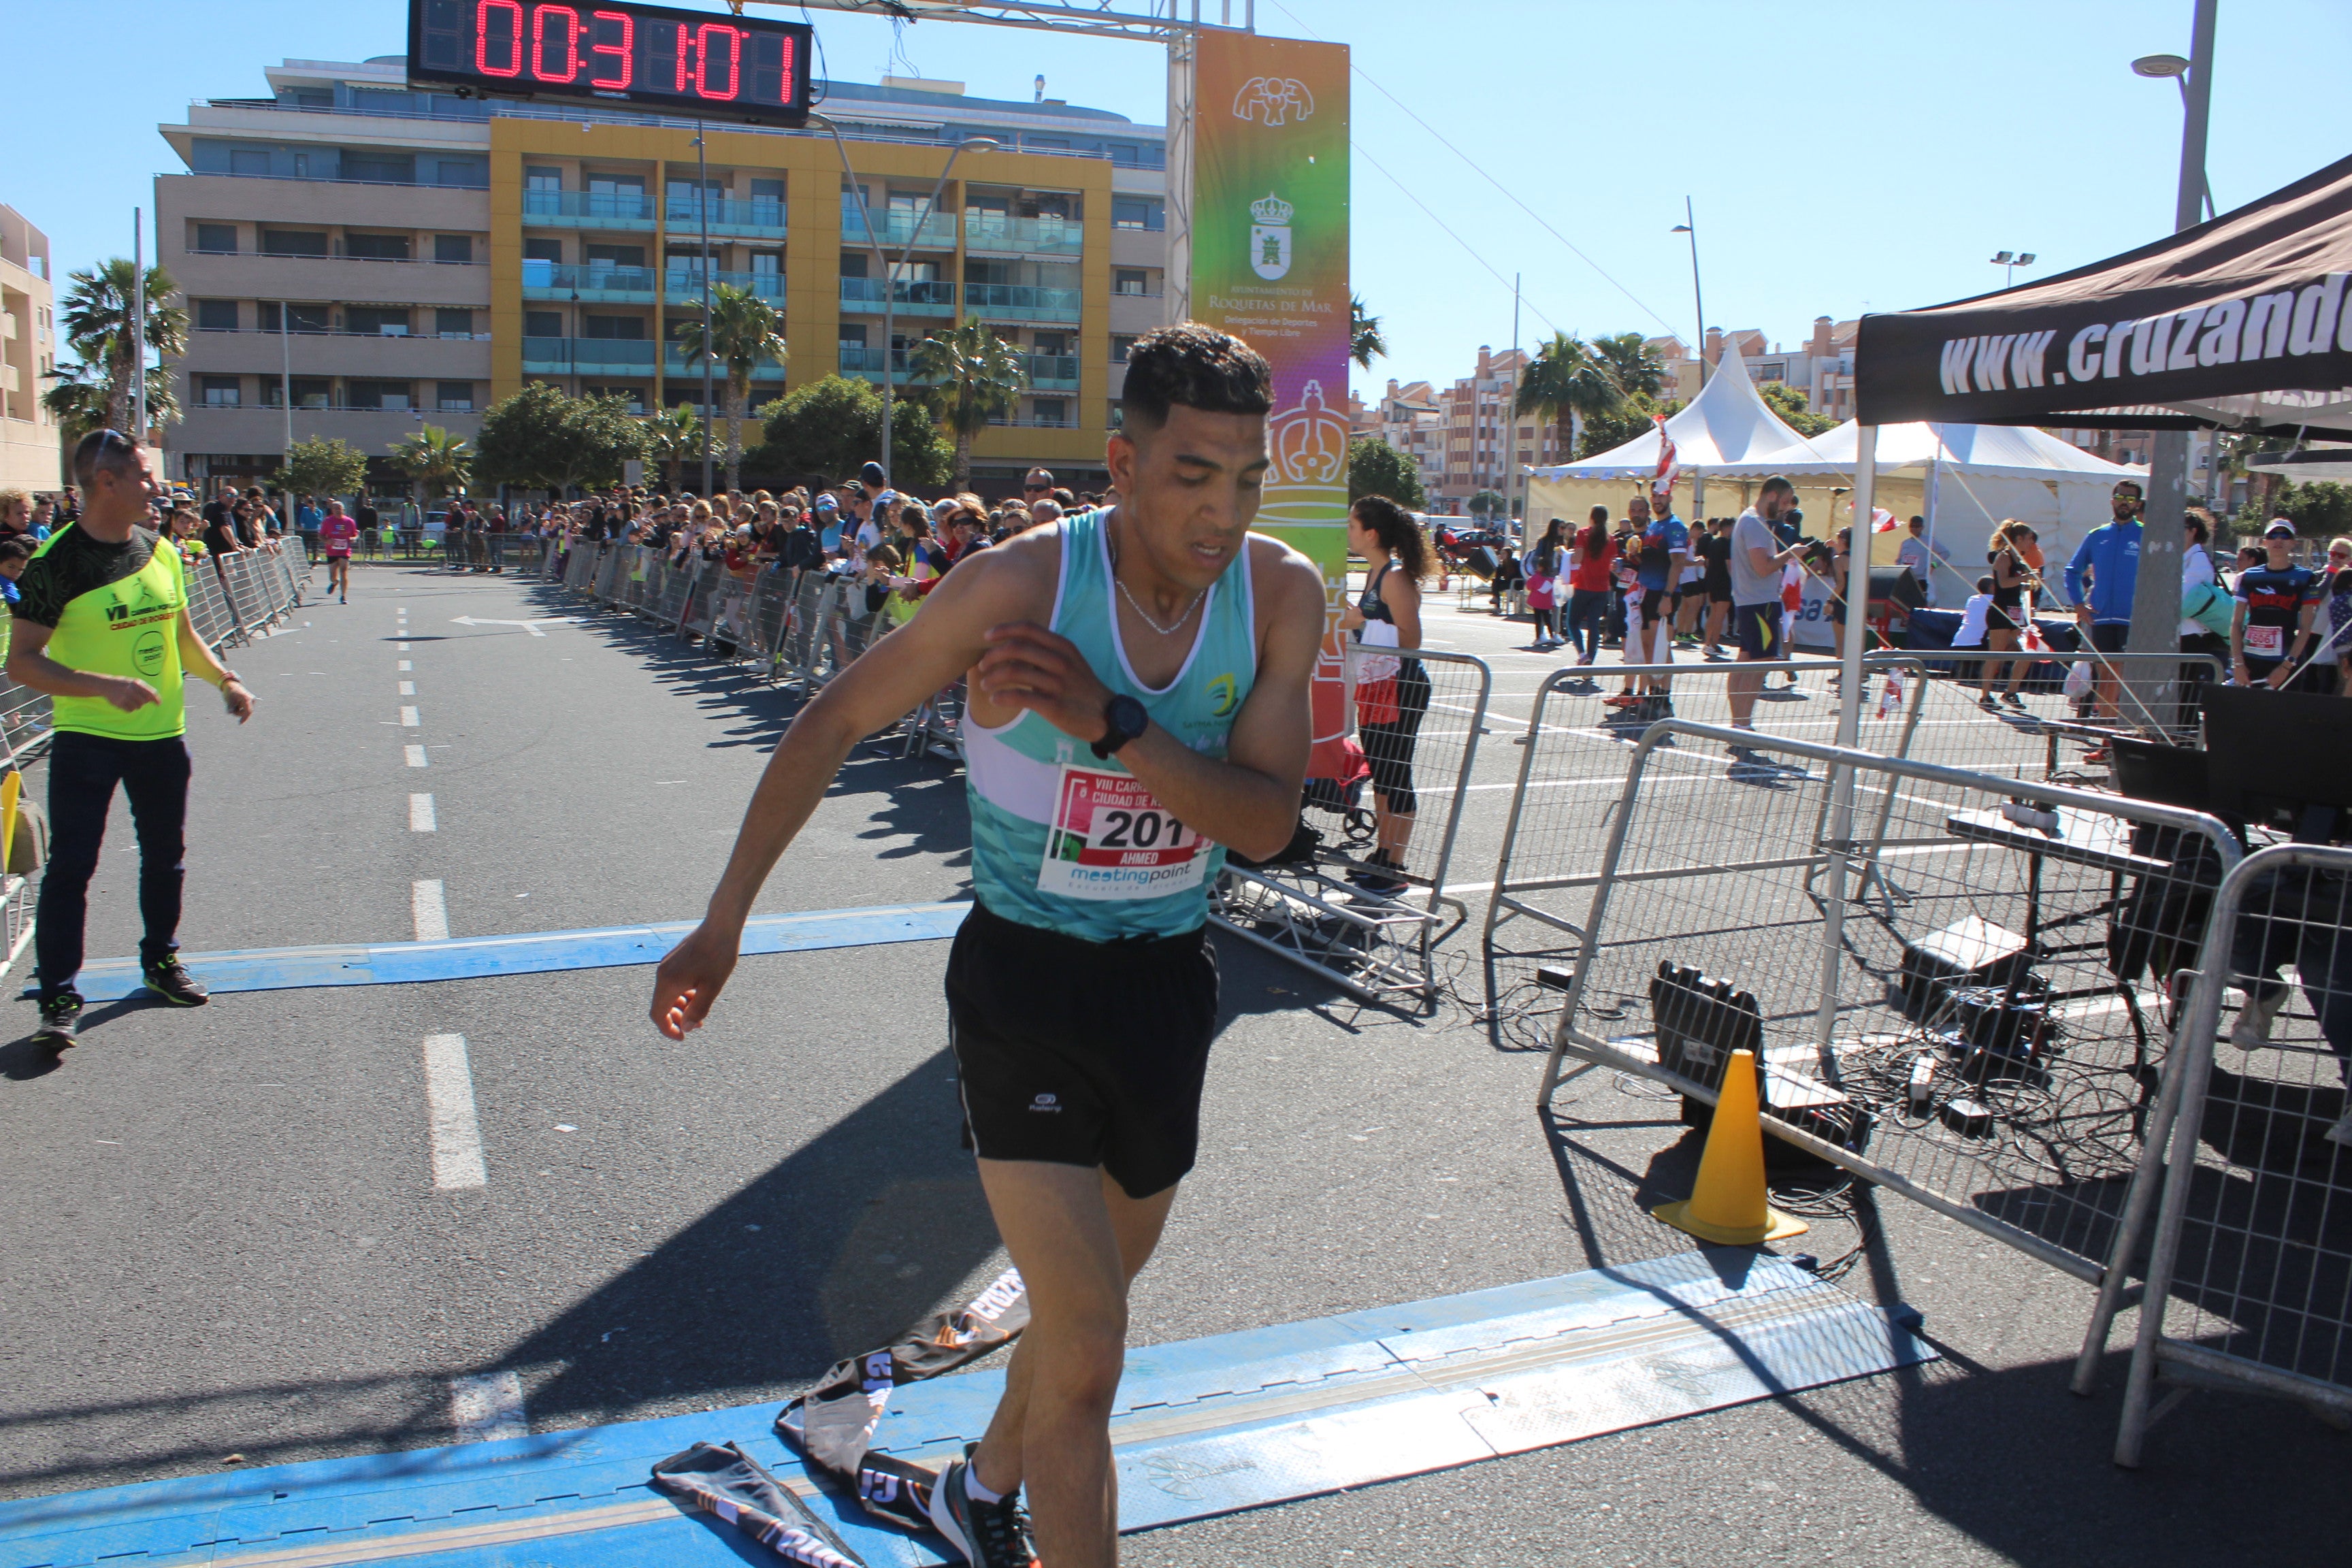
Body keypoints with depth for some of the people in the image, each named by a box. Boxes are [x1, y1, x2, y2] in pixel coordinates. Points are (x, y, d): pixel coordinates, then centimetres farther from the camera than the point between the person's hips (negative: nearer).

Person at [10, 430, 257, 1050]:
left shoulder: (160, 551, 5)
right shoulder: (56, 563, -13)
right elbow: (22, 661, -14)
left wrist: (224, 679, 3)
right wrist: (105, 687, -27)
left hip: (161, 733, 6)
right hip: (85, 737, -6)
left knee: (166, 854, 15)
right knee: (71, 865, -6)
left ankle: (160, 959, 34)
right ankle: (59, 998, 1)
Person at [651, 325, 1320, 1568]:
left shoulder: (1281, 594, -9)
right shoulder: (1021, 582, -20)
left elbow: (1267, 820, -16)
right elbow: (832, 726, -9)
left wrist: (1110, 722, -31)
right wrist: (722, 924, -7)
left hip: (1169, 985, 5)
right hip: (1022, 983, -5)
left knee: (1086, 1312, 23)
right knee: (1087, 1356, -8)